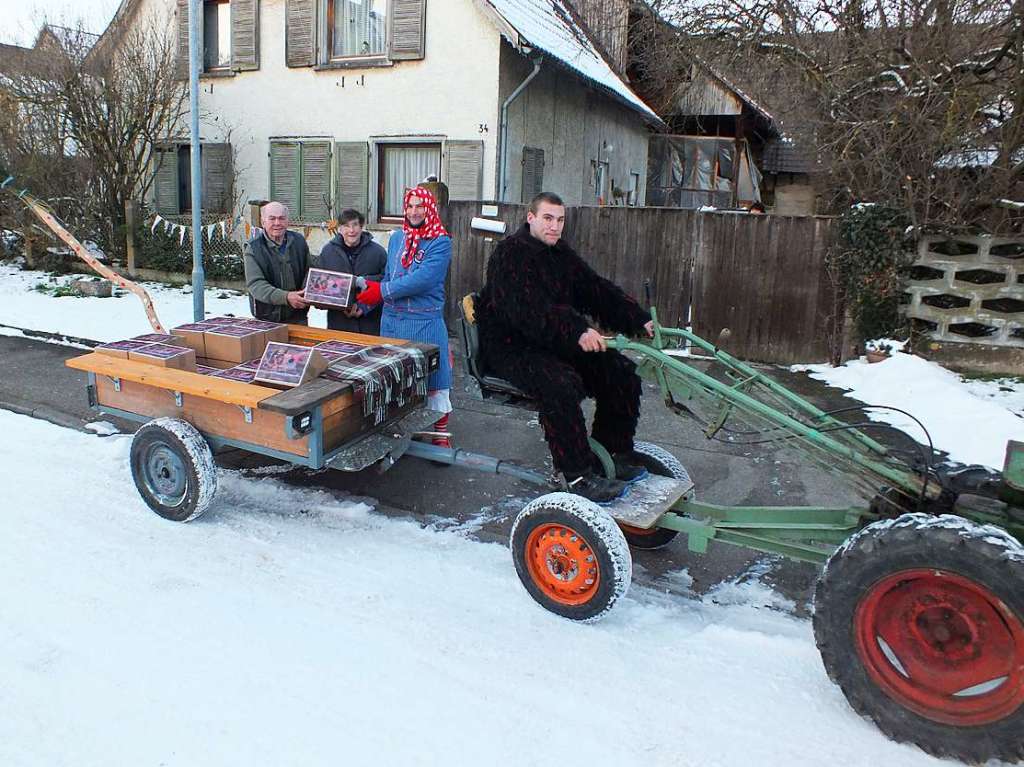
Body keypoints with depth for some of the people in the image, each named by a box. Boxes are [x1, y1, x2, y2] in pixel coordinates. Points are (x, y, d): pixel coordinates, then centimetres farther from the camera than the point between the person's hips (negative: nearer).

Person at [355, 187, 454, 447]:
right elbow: (388, 276, 12)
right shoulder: (397, 238, 11)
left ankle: (441, 433, 15)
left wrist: (383, 290, -18)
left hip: (425, 321, -5)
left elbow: (423, 279, -19)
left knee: (433, 378, 2)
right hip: (391, 319, 5)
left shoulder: (440, 242, -8)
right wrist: (365, 304, 1)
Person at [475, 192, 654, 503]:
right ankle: (579, 475, -25)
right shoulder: (510, 253, -13)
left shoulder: (562, 254, 14)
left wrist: (639, 319, -8)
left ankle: (615, 455, 8)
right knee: (561, 384, -35)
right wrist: (577, 331, -40)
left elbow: (597, 289, 6)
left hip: (557, 344, 8)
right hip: (510, 347, -8)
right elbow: (528, 307, -29)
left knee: (621, 372, -4)